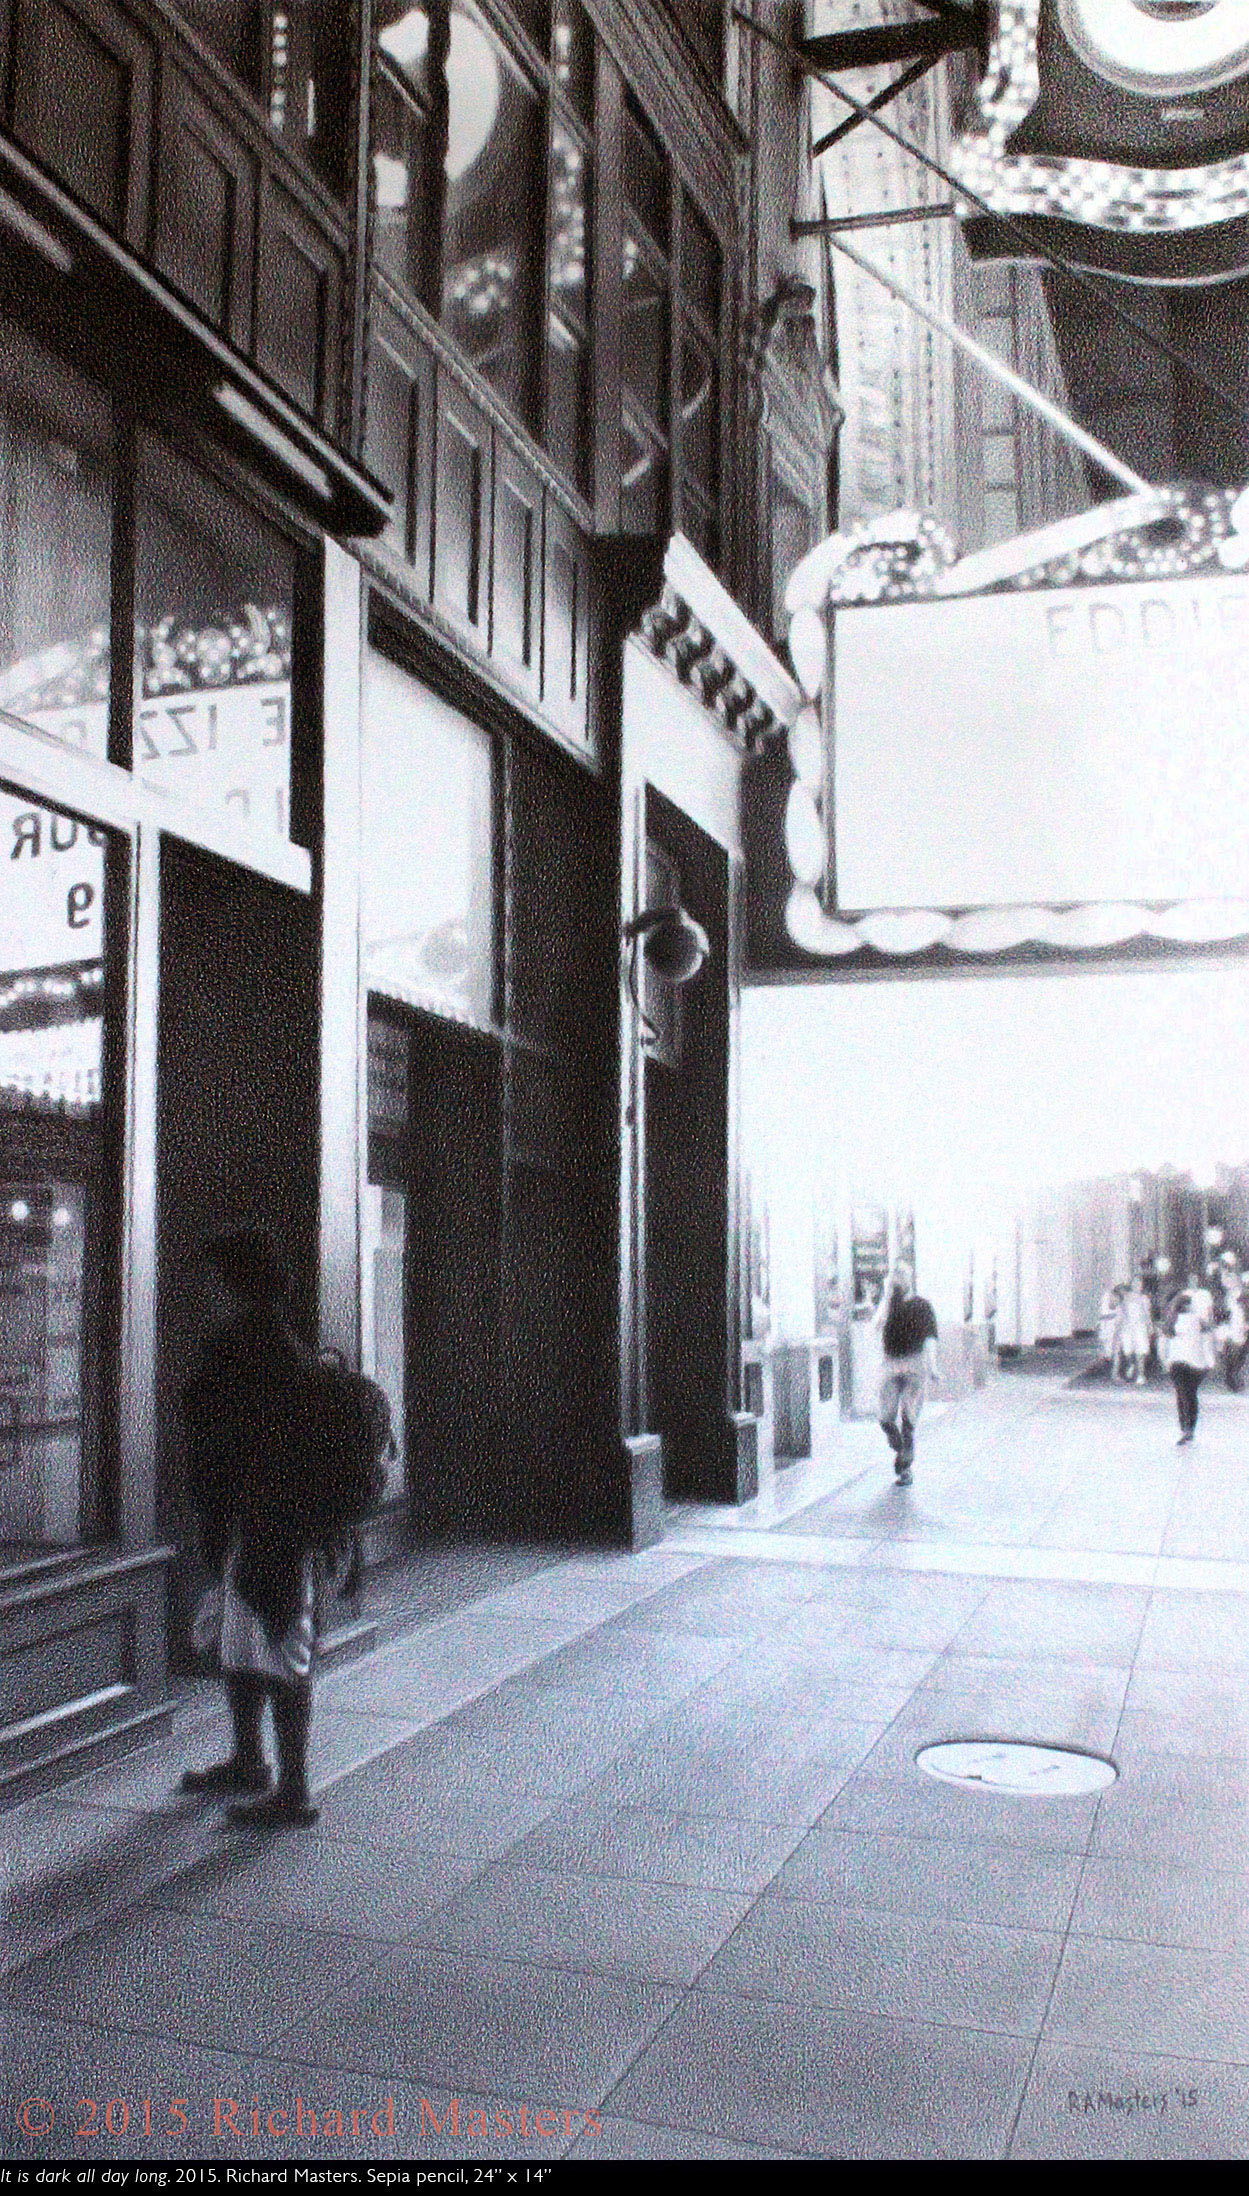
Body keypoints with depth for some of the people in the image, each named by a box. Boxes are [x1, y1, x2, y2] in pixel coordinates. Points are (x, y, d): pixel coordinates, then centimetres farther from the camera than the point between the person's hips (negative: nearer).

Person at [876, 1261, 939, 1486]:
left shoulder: (922, 1305, 7)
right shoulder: (888, 1303, 13)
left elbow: (929, 1337, 0)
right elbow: (879, 1322, -9)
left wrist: (931, 1364, -15)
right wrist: (887, 1293, -7)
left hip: (915, 1364, -2)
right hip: (891, 1367, 2)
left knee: (908, 1419, -9)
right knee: (886, 1418, -5)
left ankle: (906, 1469, -3)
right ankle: (900, 1449, 25)